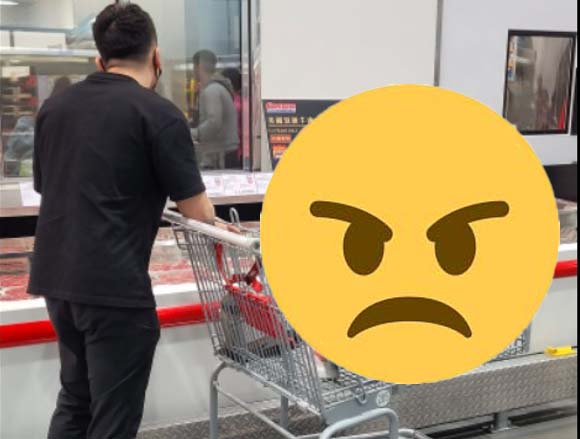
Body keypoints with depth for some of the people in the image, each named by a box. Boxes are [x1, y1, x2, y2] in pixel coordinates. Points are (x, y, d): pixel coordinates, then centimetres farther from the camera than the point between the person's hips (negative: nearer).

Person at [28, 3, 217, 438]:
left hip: (56, 276, 7)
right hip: (114, 286, -7)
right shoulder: (159, 113, -10)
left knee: (75, 401, 23)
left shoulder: (55, 105, 10)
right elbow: (197, 212, -7)